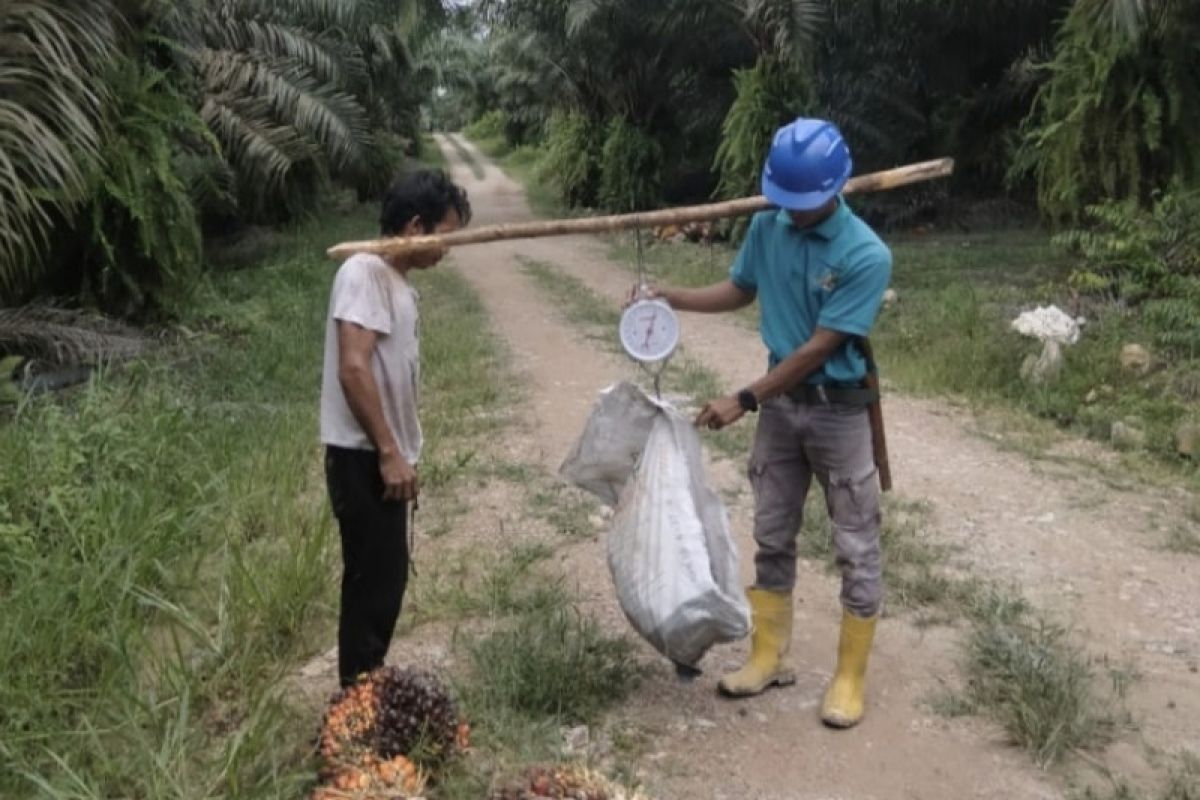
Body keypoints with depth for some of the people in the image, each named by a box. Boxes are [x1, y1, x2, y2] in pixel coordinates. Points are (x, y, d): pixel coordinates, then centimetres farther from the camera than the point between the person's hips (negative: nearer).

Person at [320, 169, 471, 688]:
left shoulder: (397, 280, 13)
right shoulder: (364, 272, -16)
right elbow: (353, 368, -24)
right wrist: (389, 452, -22)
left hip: (383, 457, 10)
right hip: (363, 459, -10)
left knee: (384, 581, 17)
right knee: (374, 584, -2)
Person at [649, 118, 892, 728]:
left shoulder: (865, 256, -22)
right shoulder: (766, 228, -4)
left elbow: (819, 348, -22)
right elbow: (741, 290, 14)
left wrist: (744, 400, -21)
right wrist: (671, 298, 0)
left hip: (838, 409, -5)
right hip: (781, 403, 5)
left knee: (856, 549, 5)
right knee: (772, 538, 13)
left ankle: (850, 677, 19)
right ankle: (769, 657, 29)